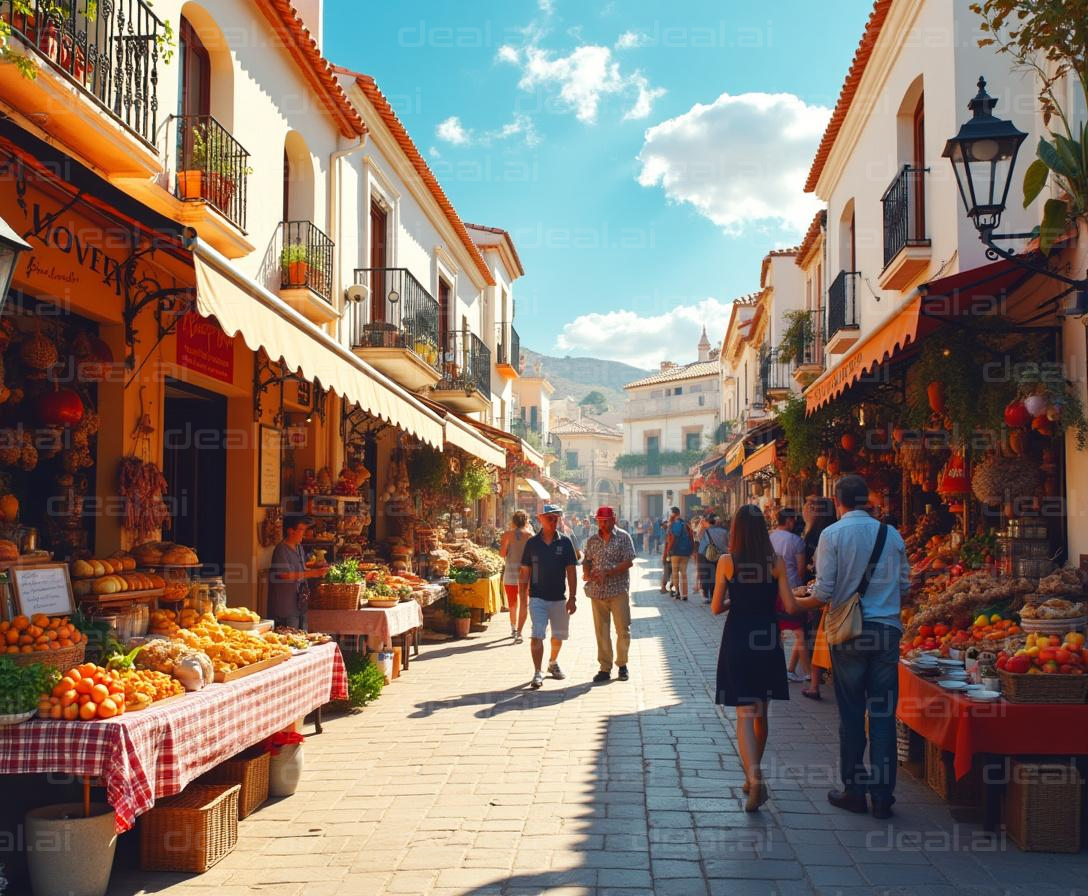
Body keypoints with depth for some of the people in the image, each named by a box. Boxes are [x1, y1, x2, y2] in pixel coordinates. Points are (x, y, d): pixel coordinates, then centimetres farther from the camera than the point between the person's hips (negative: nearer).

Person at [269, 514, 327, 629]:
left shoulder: (299, 548, 14)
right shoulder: (282, 549, -14)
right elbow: (285, 575, -22)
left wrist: (317, 568, 6)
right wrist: (312, 574, -22)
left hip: (299, 604, 9)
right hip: (286, 606, -9)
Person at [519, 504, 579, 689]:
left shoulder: (565, 542, -1)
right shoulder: (532, 543, 0)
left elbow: (571, 572, 0)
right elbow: (525, 572, 4)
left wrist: (572, 598, -6)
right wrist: (522, 598, 0)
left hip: (559, 598, 2)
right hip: (537, 597, -1)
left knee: (559, 635, 14)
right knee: (537, 635, -11)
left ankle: (553, 663, 38)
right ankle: (537, 673, -6)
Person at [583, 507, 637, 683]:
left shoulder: (623, 537, -1)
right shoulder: (592, 540, 11)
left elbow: (629, 562, -9)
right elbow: (587, 561, 14)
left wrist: (607, 573, -17)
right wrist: (586, 573, -9)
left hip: (619, 590, -3)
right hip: (597, 591, 3)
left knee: (623, 629, 1)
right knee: (601, 631, 5)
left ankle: (622, 664, 17)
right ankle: (605, 668, 11)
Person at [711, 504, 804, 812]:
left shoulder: (726, 562, -7)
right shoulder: (776, 562, -4)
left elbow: (716, 608, -3)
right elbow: (790, 606, -5)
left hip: (737, 639, -2)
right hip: (767, 639, 2)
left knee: (744, 713, -3)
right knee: (760, 712, 17)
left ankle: (754, 777, -23)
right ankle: (753, 776, 30)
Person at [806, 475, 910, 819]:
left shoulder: (832, 534, -7)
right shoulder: (891, 534, 4)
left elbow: (824, 592, -11)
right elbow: (905, 584, 10)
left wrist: (808, 597, 10)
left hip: (849, 633, -2)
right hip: (887, 629, 3)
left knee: (852, 715, 7)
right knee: (884, 715, 6)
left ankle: (854, 791, 14)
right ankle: (882, 796, 8)